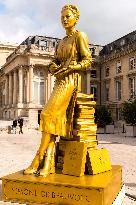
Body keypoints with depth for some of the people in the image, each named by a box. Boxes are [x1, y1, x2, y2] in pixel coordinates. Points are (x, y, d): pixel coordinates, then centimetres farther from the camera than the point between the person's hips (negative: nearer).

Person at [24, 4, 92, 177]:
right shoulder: (61, 42, 24)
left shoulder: (79, 36, 3)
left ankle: (37, 160, -15)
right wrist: (53, 67, 0)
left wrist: (68, 68, -16)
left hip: (70, 80, -7)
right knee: (56, 118, -7)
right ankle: (47, 163, -13)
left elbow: (87, 61, -4)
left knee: (49, 114, -19)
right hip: (59, 81, 7)